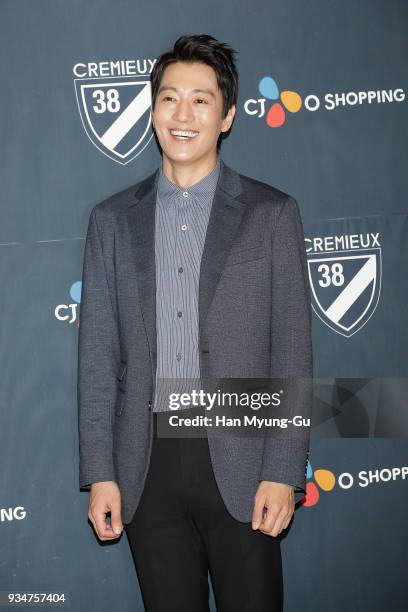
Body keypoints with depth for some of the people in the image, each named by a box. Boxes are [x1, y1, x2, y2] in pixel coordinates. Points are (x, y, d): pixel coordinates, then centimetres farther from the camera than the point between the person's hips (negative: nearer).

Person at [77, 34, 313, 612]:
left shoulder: (272, 213, 1)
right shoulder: (112, 219, 7)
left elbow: (292, 352, -1)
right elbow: (98, 355, 6)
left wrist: (283, 473, -7)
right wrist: (100, 475, 1)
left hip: (240, 463, -2)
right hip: (148, 466, 2)